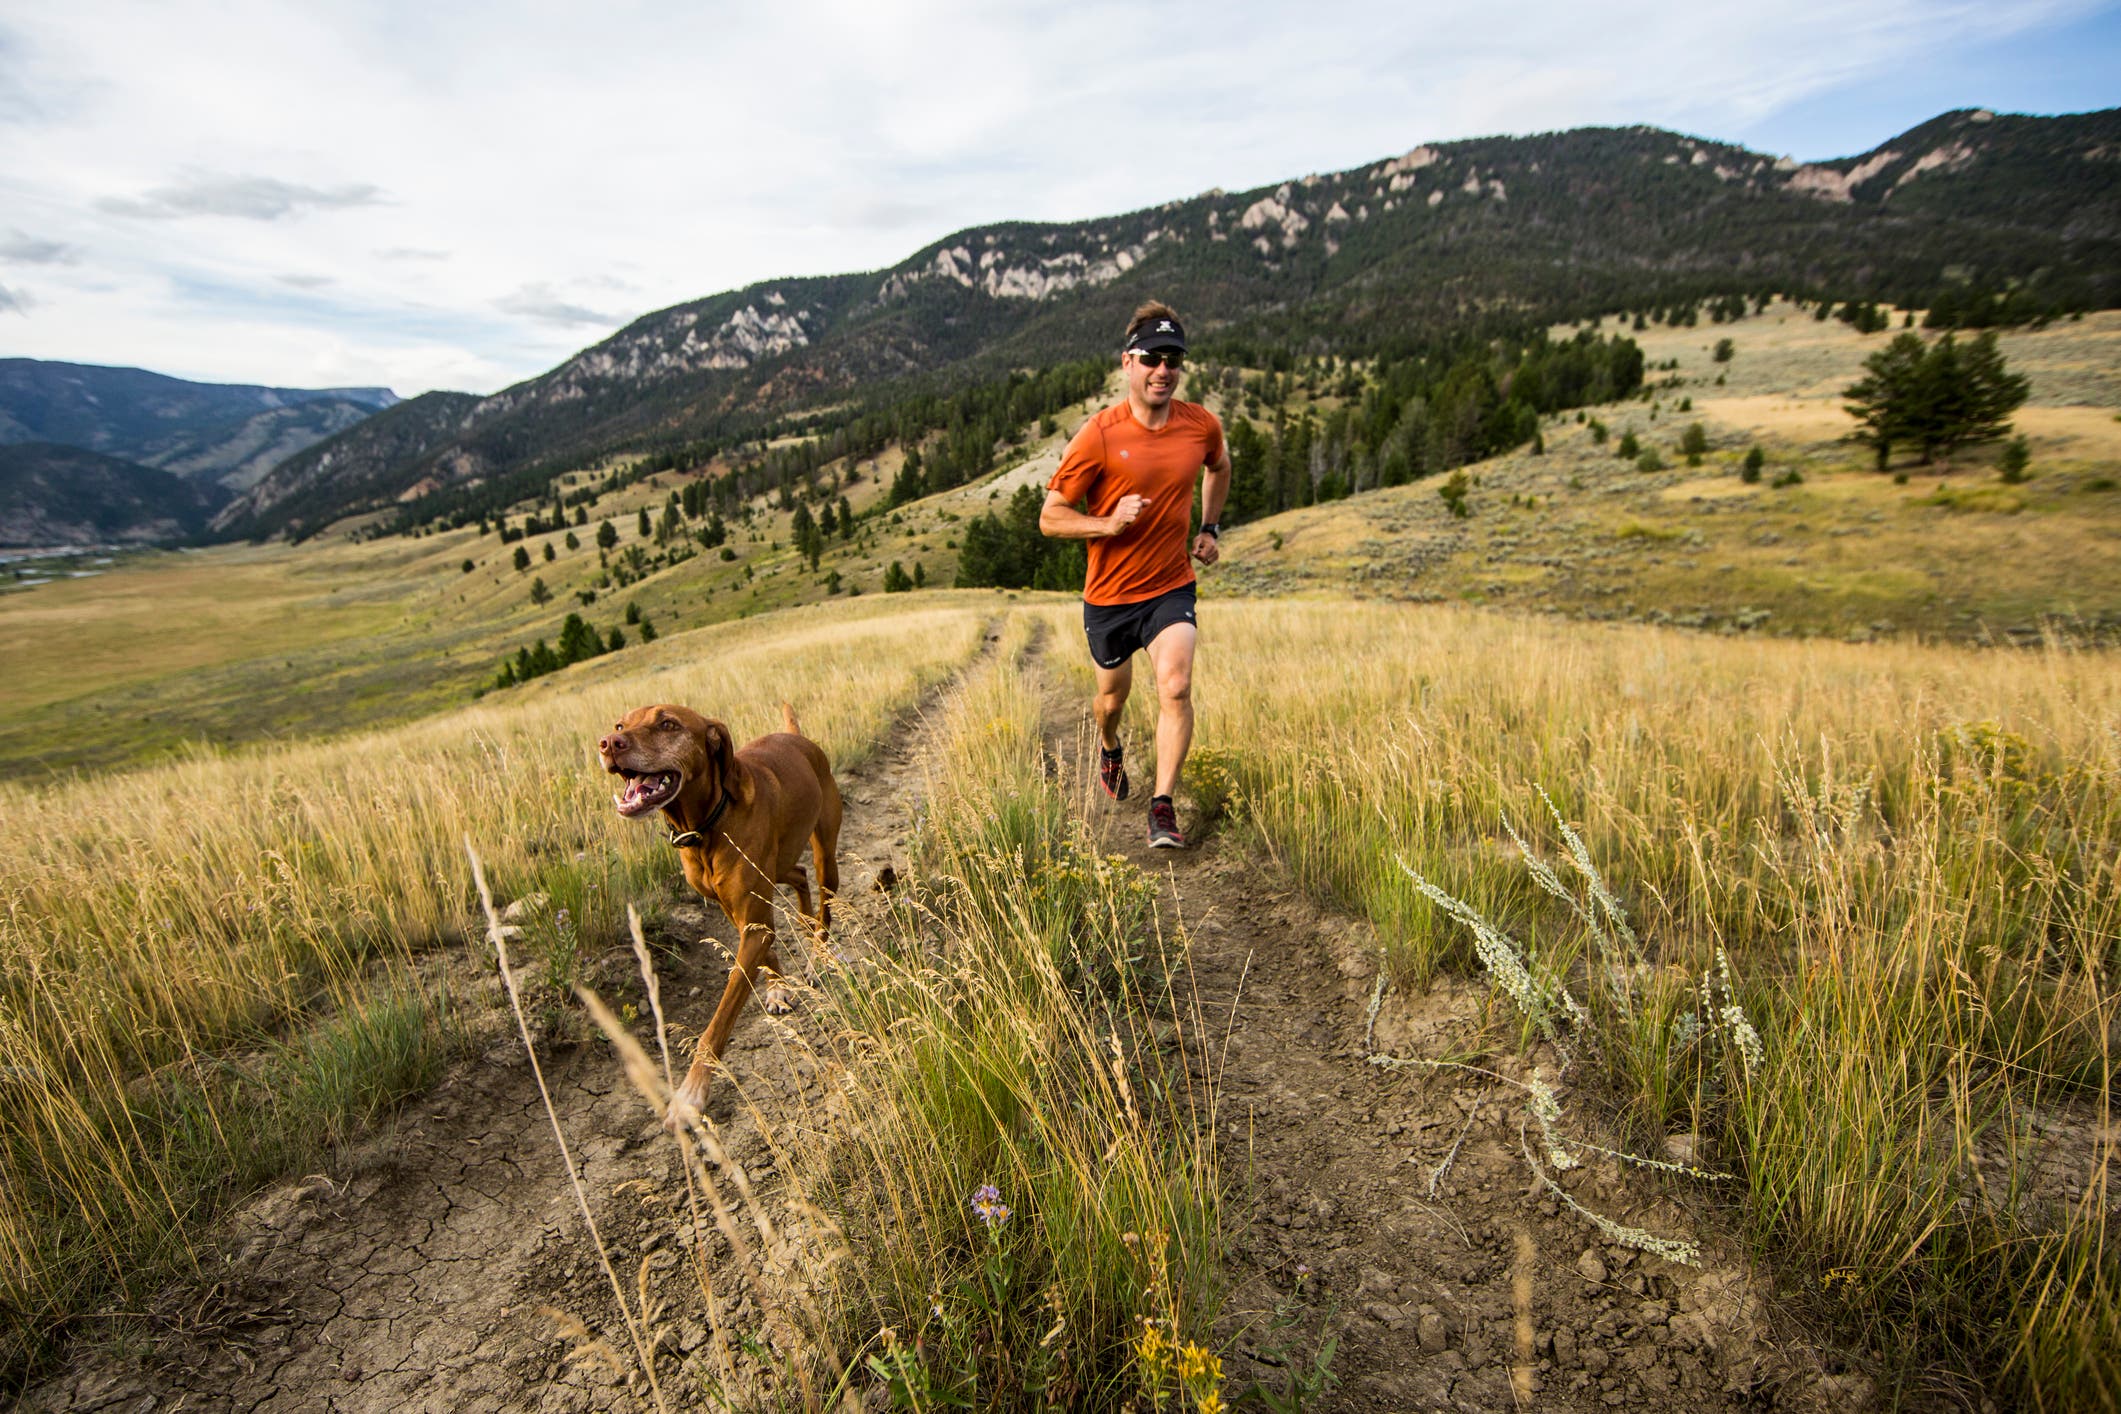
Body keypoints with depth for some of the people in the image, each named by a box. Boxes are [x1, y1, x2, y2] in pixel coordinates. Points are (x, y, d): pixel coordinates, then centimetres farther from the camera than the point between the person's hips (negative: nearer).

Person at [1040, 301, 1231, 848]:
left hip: (1172, 587, 1)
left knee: (1176, 688, -20)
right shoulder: (1099, 435, -15)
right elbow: (1050, 517, -11)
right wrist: (1110, 523, -26)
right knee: (1112, 697, 17)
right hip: (1108, 594, -1)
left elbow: (1219, 467, 22)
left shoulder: (1202, 425, -4)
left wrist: (1209, 526, 14)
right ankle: (1109, 749, 53)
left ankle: (1162, 807, -7)